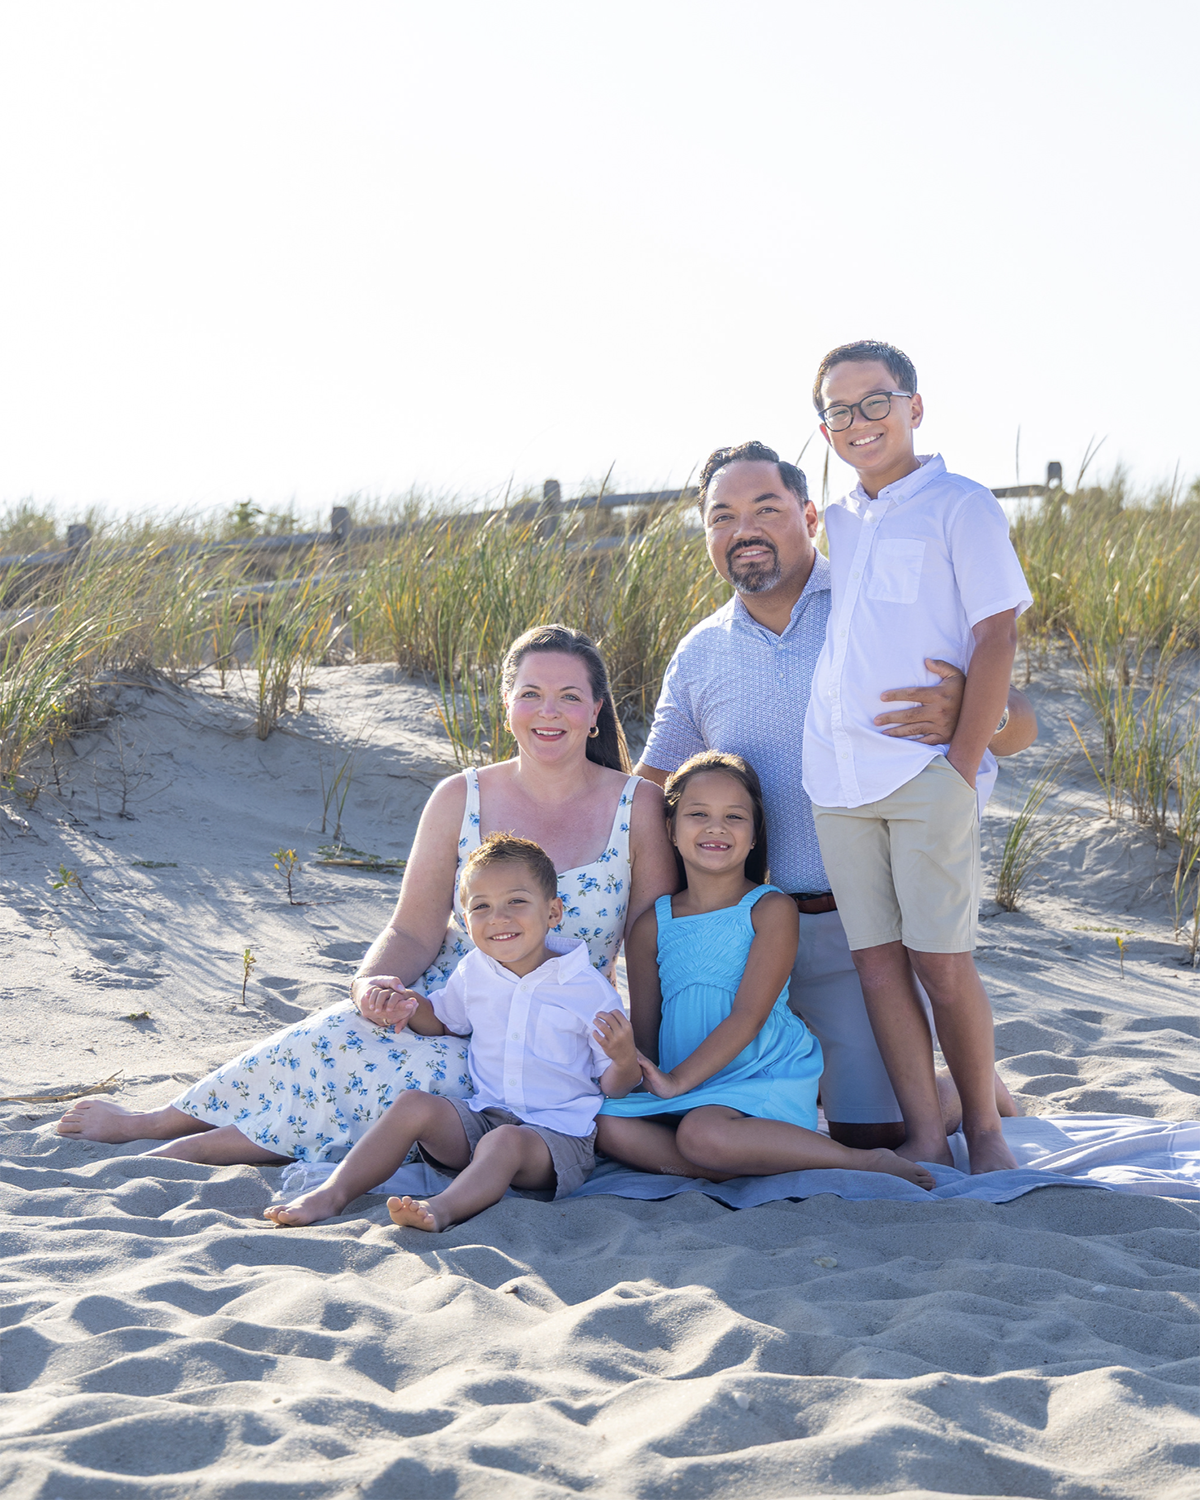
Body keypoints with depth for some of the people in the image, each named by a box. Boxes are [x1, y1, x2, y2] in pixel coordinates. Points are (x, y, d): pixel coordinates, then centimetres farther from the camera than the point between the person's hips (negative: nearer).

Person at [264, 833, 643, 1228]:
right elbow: (443, 1020, 28)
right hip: (483, 1116, 5)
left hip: (559, 1132, -5)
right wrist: (411, 1007, 5)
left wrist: (625, 1060, -26)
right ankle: (333, 1193, -22)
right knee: (413, 1105, -18)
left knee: (505, 1141, -36)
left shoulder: (588, 989, -7)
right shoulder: (473, 972, 7)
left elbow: (615, 1086, -2)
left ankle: (443, 1208, -59)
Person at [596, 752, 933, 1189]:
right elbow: (644, 1034, 12)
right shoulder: (651, 927, 9)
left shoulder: (771, 910, -3)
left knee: (703, 1133, -35)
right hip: (688, 1092, 4)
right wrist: (648, 1080, -12)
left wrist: (679, 1080, -20)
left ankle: (863, 1161, -20)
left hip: (767, 1079, -4)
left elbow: (748, 1016, -11)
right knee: (610, 1125, -23)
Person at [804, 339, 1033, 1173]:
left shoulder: (959, 505, 1)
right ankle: (924, 1138, 11)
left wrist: (962, 766, -11)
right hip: (836, 778, 5)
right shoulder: (835, 524, 17)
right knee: (876, 958, 3)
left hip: (925, 774, -5)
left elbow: (996, 636, -5)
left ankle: (984, 1131, 12)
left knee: (941, 962, -4)